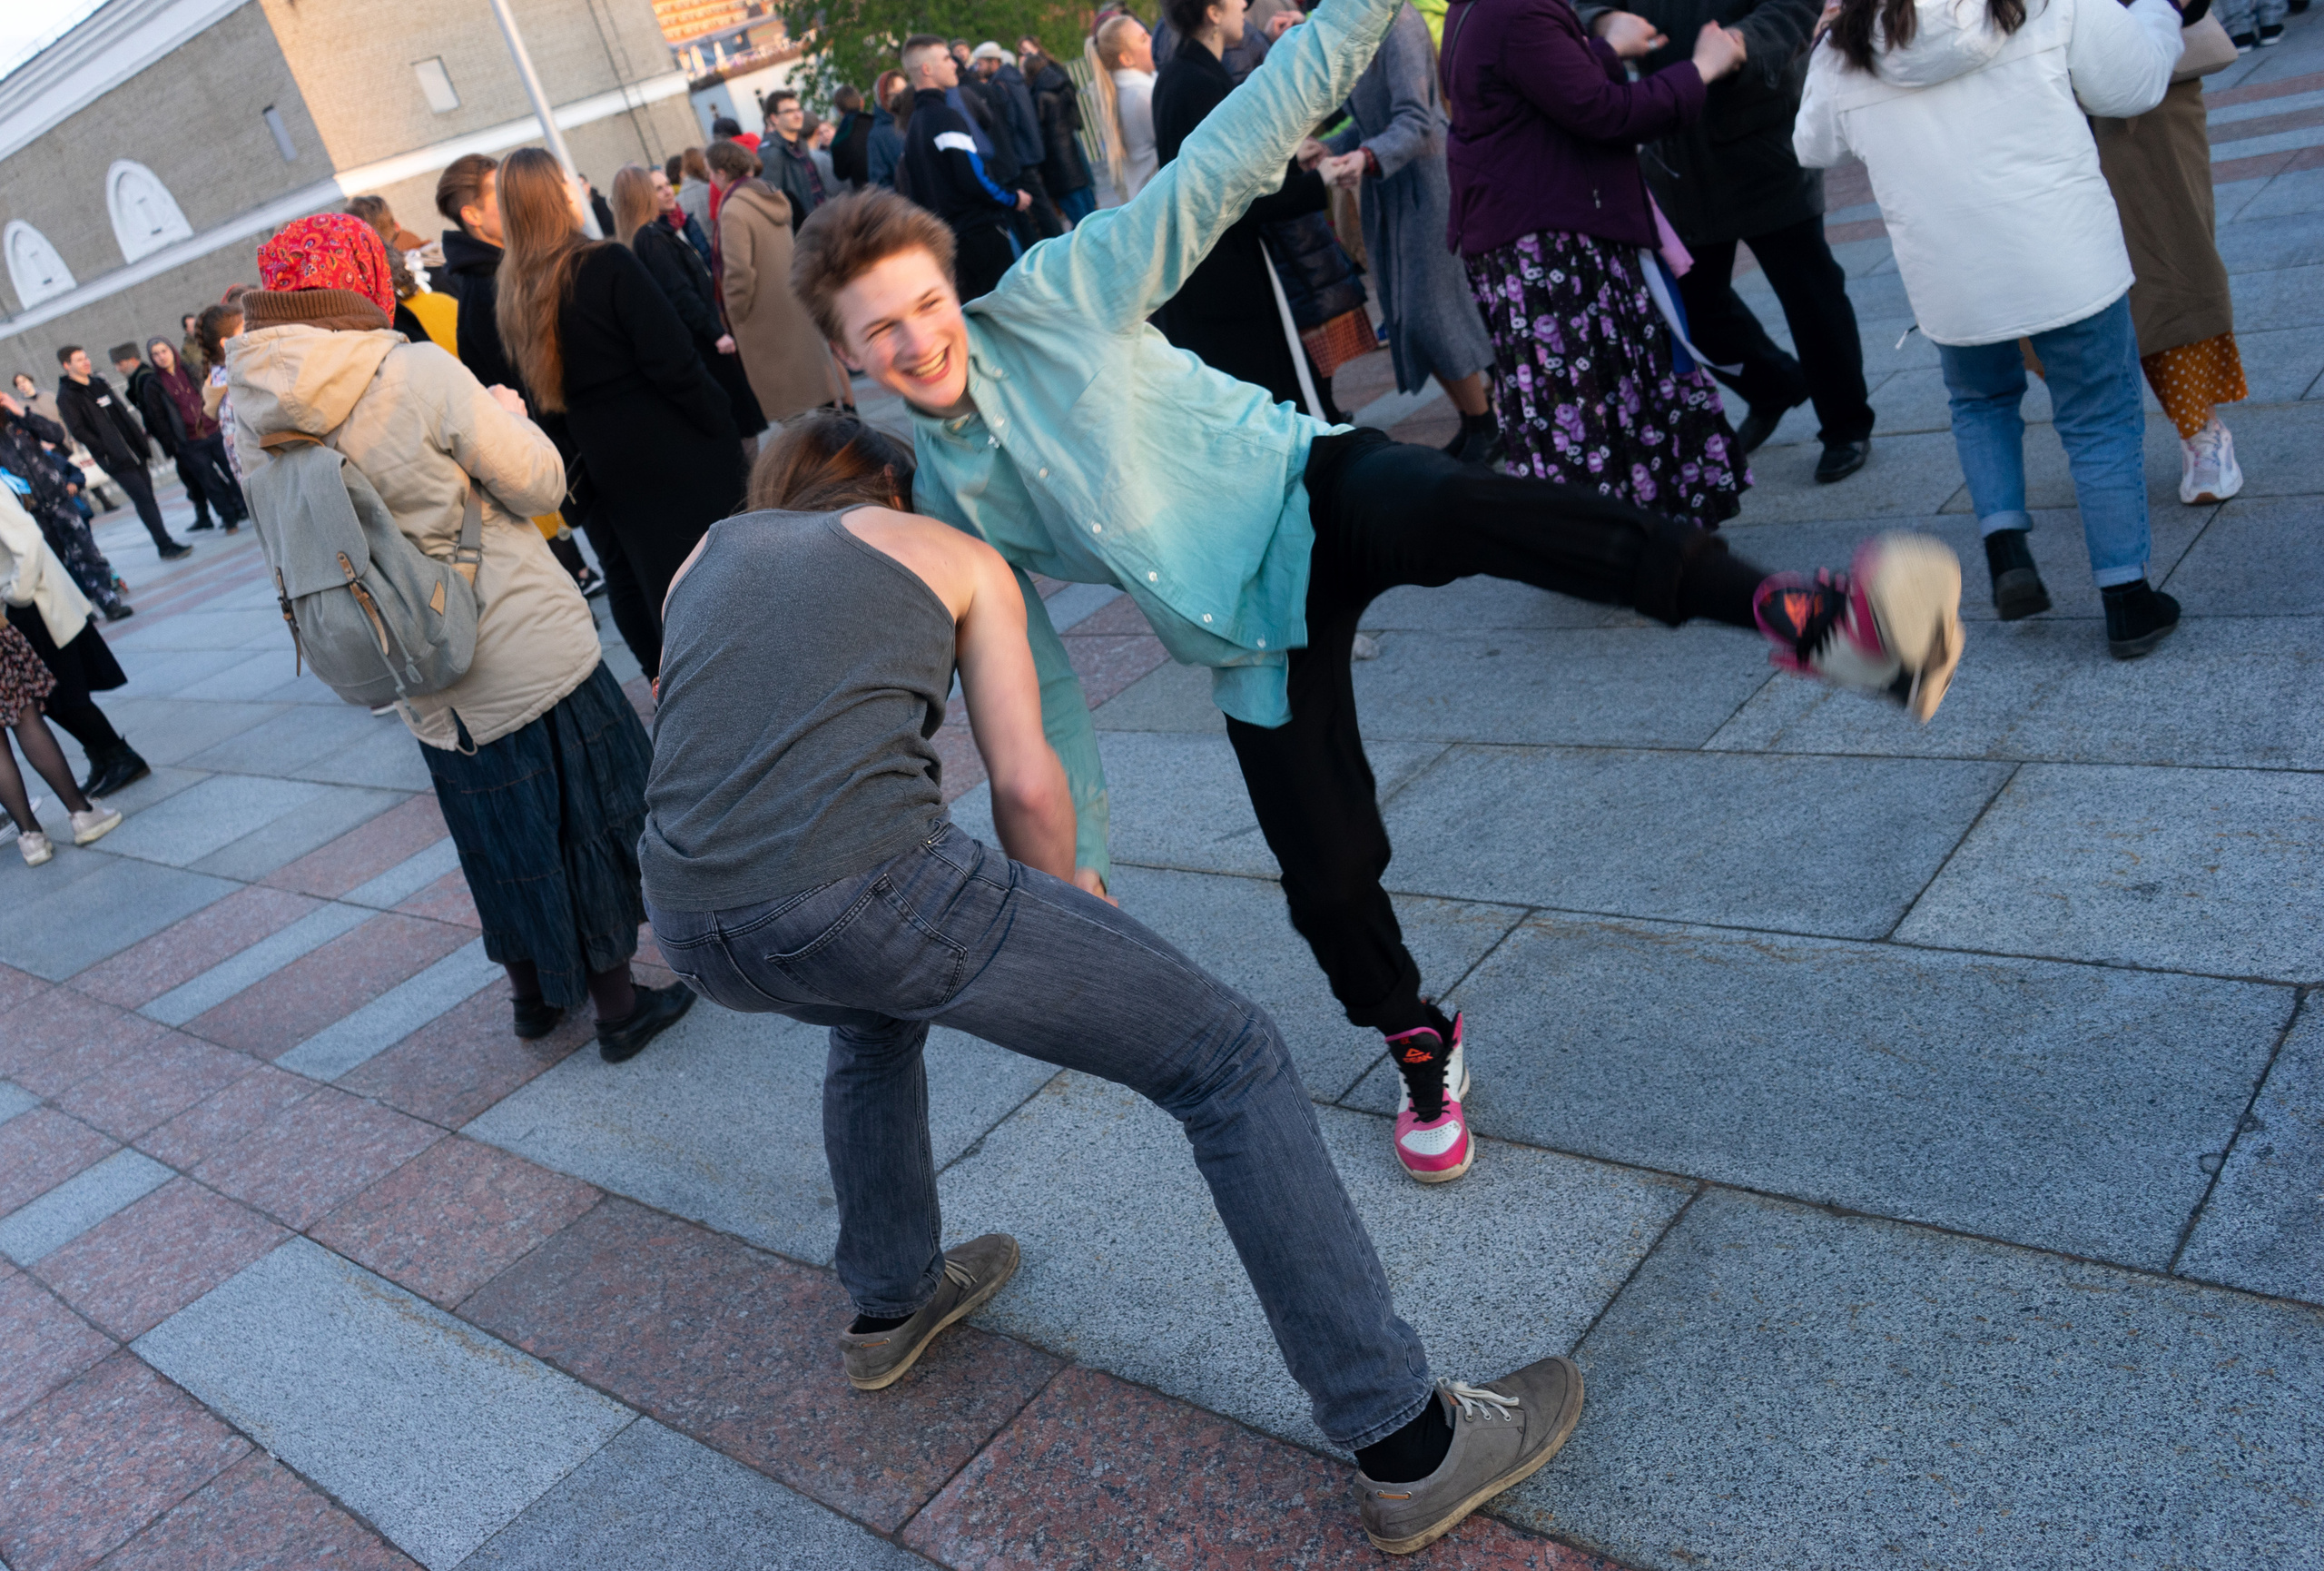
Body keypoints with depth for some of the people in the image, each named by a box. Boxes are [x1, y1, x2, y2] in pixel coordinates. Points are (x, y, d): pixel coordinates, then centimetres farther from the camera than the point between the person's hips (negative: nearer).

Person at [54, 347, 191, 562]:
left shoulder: (99, 383, 16)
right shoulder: (67, 396, -7)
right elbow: (78, 431, -12)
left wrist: (141, 442, 12)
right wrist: (108, 450, -15)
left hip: (134, 453, 7)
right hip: (115, 460, -7)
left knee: (147, 498, 8)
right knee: (143, 499, -12)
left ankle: (165, 543, 12)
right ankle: (166, 546, -13)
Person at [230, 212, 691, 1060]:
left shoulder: (252, 425, -3)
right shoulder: (419, 375, -19)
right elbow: (541, 484, -13)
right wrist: (508, 415, 7)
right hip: (531, 656, -5)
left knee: (502, 833, 22)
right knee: (586, 819, 12)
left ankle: (535, 992, 38)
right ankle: (618, 1005, 24)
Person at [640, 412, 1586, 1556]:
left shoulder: (706, 555, 29)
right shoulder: (958, 555, 19)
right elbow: (1029, 785, 11)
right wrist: (1063, 949, 28)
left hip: (690, 926, 6)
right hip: (864, 882, -6)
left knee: (880, 1000, 40)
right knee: (1232, 1063, 7)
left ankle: (890, 1301, 53)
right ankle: (1408, 1445, 9)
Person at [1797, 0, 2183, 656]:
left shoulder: (1840, 59, -5)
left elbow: (1814, 149, 15)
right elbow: (2136, 84, 1)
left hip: (1951, 289, 2)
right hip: (2068, 268, -2)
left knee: (1980, 403, 29)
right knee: (2103, 423, 12)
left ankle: (2006, 554, 12)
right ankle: (2126, 602, 14)